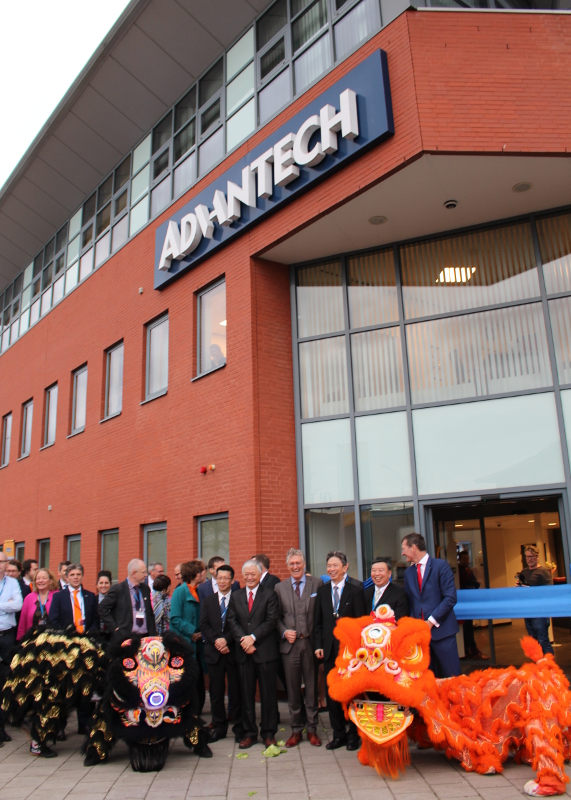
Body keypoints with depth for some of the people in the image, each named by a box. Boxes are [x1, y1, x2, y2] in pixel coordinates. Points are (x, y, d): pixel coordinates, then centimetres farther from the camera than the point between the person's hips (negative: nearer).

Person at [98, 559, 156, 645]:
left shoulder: (145, 589, 12)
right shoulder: (117, 589, -5)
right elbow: (102, 609, -5)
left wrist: (153, 635, 9)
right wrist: (115, 628, -9)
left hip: (145, 638, 5)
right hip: (125, 638, -4)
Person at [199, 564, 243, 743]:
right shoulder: (207, 601, 12)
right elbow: (204, 625, 4)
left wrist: (226, 640, -16)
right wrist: (216, 642, -9)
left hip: (233, 650, -3)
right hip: (213, 652, 3)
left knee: (236, 691, 2)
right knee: (216, 691, 8)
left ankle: (239, 728, 14)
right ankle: (219, 727, 20)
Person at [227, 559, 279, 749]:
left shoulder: (269, 595, 0)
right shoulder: (235, 596, 11)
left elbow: (271, 621, -7)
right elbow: (232, 621, 4)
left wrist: (253, 637, -15)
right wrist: (243, 640, -11)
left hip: (265, 651, -3)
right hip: (243, 652, 3)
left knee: (268, 693, 4)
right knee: (246, 694, 8)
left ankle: (269, 733, 15)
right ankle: (249, 733, 19)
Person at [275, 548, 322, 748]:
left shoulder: (317, 583, 1)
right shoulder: (279, 587, 8)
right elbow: (277, 617, 11)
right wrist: (284, 632, -7)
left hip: (311, 642, -2)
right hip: (289, 644, 2)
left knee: (312, 687, 7)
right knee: (292, 689, 9)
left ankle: (312, 729, 21)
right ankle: (296, 730, 22)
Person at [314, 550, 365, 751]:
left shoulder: (356, 589, -4)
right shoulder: (322, 591, 10)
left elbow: (361, 620, -7)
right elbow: (318, 621, 11)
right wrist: (318, 645, 2)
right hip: (329, 650, 4)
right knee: (331, 693, 8)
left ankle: (354, 734, 19)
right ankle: (338, 734, 21)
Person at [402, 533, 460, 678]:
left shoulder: (441, 566, -5)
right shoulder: (408, 572, 13)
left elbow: (450, 598, -10)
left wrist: (431, 621, -13)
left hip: (441, 630, -5)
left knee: (451, 676, -1)